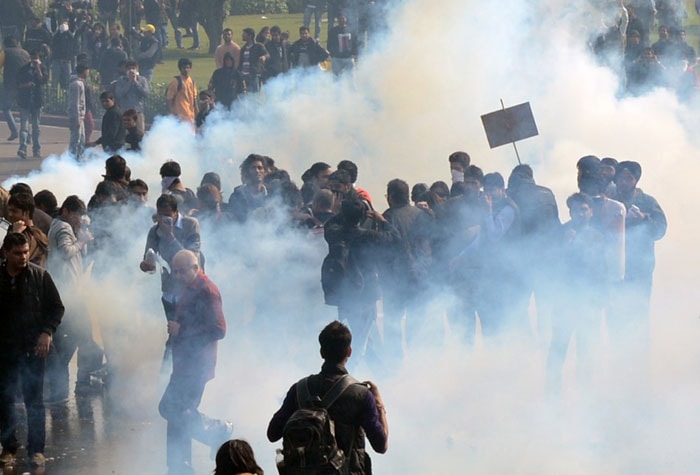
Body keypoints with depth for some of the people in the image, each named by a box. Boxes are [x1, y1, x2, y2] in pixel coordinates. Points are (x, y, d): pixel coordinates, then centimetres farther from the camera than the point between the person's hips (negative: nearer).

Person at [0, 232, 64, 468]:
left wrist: (47, 332, -9)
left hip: (33, 348, -1)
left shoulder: (40, 276, -1)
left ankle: (36, 449, 4)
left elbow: (56, 307, 4)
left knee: (34, 401, 0)